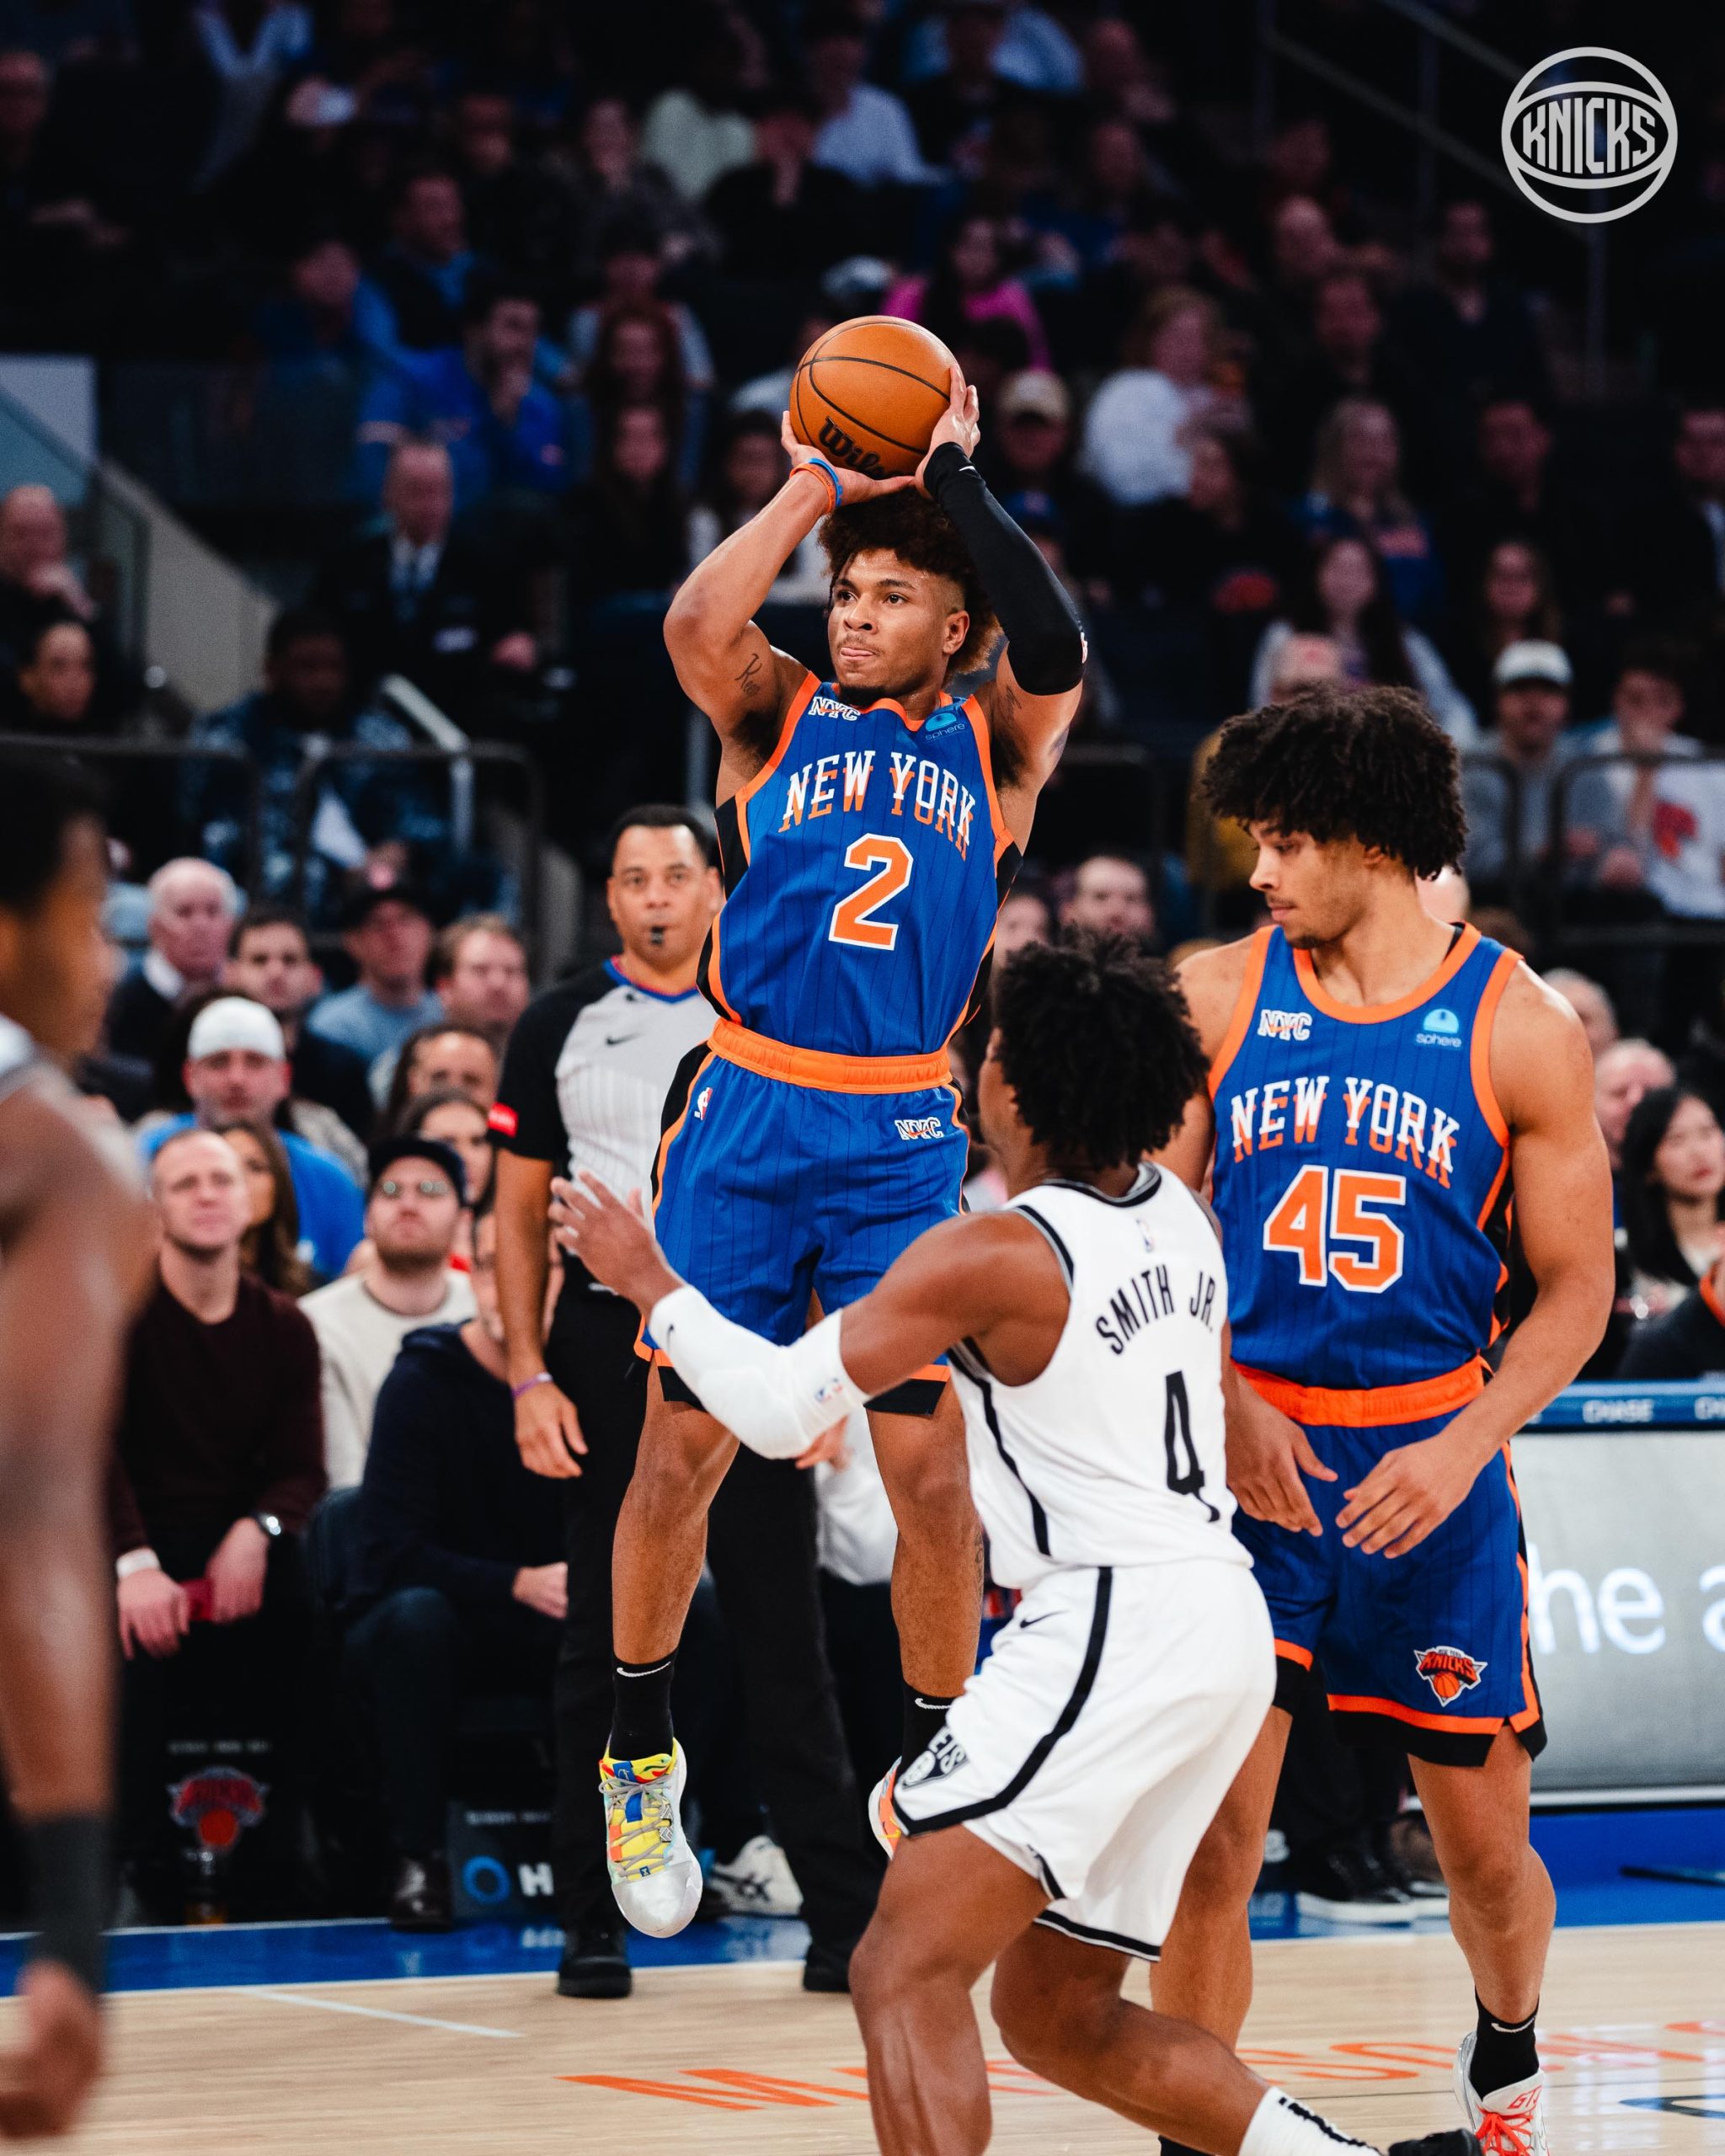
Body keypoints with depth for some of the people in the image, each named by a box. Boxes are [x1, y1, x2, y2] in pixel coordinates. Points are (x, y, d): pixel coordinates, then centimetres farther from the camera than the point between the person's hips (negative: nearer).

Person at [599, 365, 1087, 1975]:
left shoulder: (991, 750, 7)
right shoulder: (776, 720, 6)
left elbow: (1055, 654, -14)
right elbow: (697, 626, -15)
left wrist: (958, 481, -12)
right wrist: (812, 488, -10)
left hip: (902, 1136, 0)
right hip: (745, 1117, 0)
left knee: (926, 1466, -1)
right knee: (686, 1446, 2)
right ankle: (639, 1757, 18)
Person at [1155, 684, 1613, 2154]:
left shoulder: (1520, 1028, -5)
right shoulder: (1219, 997, 0)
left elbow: (1577, 1289, -1)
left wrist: (1463, 1448, -15)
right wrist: (1229, 1403, -11)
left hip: (1430, 1467, 0)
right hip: (1247, 1456, 0)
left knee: (1485, 1843, 10)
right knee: (1213, 1830, -10)